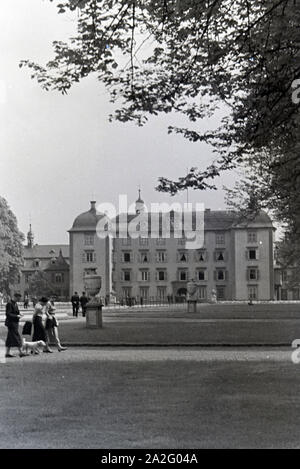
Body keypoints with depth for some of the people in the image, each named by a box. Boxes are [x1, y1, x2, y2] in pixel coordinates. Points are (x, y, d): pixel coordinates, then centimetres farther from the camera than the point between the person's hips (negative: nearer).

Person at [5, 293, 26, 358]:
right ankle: (20, 352, -5)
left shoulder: (15, 303, 14)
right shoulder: (9, 304, -15)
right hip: (11, 322, -9)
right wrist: (16, 316, -20)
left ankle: (7, 353, 14)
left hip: (15, 323, 9)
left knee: (10, 338, 10)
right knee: (17, 337, -8)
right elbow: (8, 314, -19)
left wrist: (19, 314, 5)